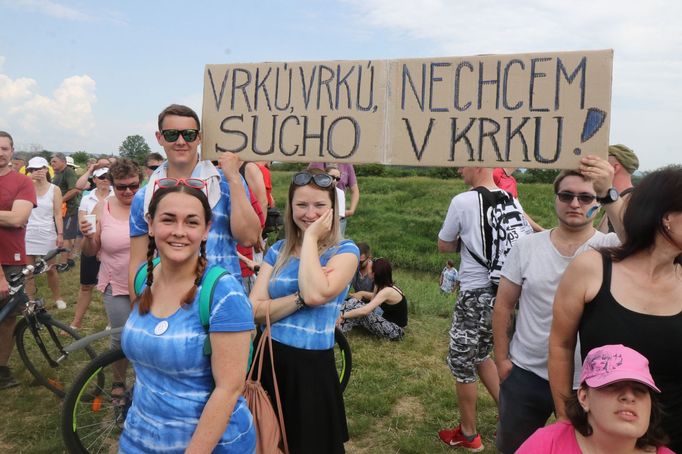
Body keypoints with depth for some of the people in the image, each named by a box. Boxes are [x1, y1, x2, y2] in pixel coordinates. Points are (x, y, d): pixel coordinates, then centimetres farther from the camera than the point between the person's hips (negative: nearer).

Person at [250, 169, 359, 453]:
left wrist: (311, 238, -16)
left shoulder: (345, 251, -7)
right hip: (268, 359, 4)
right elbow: (255, 310, -6)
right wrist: (300, 298, -20)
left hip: (312, 365, -4)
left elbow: (315, 294, -26)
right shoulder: (277, 250, 5)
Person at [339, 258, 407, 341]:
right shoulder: (386, 287, 4)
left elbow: (365, 311, -32)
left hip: (395, 330, -9)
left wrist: (343, 315, -26)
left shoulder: (387, 291, -24)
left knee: (353, 303, -19)